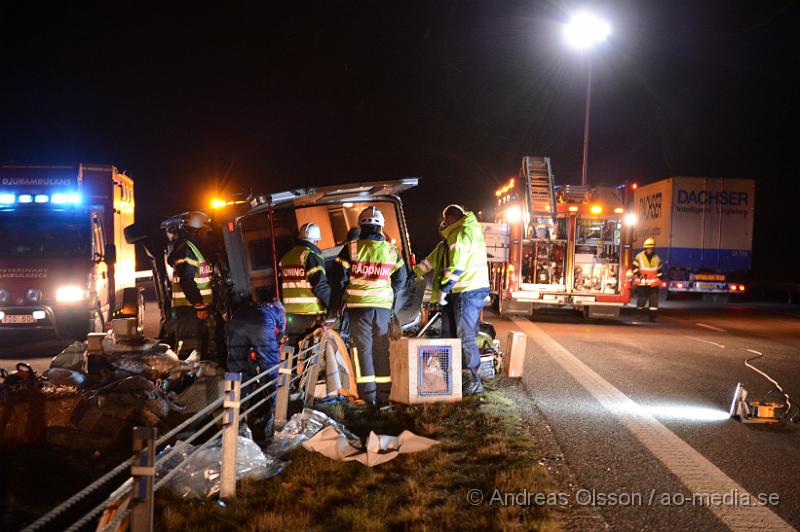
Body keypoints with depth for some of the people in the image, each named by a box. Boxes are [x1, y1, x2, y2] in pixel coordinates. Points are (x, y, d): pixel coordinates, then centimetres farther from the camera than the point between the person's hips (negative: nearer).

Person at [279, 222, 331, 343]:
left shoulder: (286, 256, 15)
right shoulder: (312, 255, -9)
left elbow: (280, 286, 19)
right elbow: (320, 285, -17)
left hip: (290, 314, 8)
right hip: (310, 313, -7)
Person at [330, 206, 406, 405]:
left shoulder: (351, 248, -4)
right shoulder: (391, 250, 5)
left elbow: (338, 277, -2)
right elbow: (400, 279, 12)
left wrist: (336, 304, 9)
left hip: (358, 305, -2)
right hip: (383, 306, 2)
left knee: (363, 348, 2)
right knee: (382, 349, 10)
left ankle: (368, 395, 0)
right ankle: (383, 394, 13)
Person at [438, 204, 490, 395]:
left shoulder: (461, 233, -12)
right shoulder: (473, 229, 19)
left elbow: (456, 266, -19)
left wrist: (443, 289, -13)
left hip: (467, 291, -10)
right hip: (479, 288, 10)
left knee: (465, 336, -6)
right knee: (469, 334, 15)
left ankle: (474, 382, -4)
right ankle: (472, 377, 22)